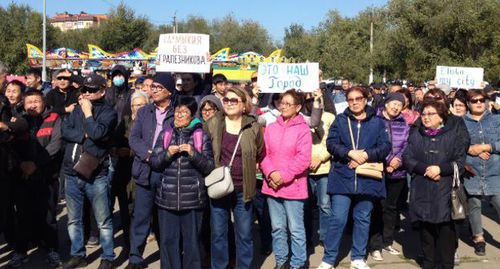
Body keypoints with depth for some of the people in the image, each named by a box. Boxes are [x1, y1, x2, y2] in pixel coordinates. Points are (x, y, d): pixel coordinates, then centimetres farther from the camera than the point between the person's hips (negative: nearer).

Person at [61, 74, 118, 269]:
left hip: (96, 175, -5)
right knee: (73, 219, 15)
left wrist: (88, 112, -9)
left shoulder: (108, 112, -4)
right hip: (72, 173, 5)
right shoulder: (77, 109, 12)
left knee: (103, 221, 3)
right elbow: (65, 130, 0)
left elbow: (98, 133, -20)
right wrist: (85, 135, -12)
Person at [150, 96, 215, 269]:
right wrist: (167, 154, -11)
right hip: (167, 198, 2)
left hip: (192, 198, -2)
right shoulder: (165, 134, 9)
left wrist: (193, 153, -16)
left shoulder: (202, 136, 2)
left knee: (191, 242, 5)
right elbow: (154, 163, 7)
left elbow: (209, 167, -2)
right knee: (168, 241, 7)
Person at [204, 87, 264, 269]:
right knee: (218, 234, 10)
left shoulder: (253, 127, -2)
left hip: (243, 190, 0)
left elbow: (261, 154, 12)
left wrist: (248, 167, 6)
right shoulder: (212, 124, -2)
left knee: (244, 235, 8)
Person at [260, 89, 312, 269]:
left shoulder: (302, 129, -4)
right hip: (272, 185, 4)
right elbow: (263, 154, 4)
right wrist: (271, 173, -12)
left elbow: (303, 158, -12)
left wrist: (284, 176, -15)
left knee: (295, 229, 1)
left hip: (293, 186, -4)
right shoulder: (271, 128, 9)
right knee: (277, 228, 12)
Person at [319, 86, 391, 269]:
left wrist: (365, 155, -16)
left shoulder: (377, 122, 7)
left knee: (363, 218, 10)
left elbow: (385, 147, -2)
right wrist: (351, 153, -18)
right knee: (338, 219, -4)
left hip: (367, 179, 2)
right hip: (342, 178, -1)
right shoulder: (340, 120, 6)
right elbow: (331, 143, -4)